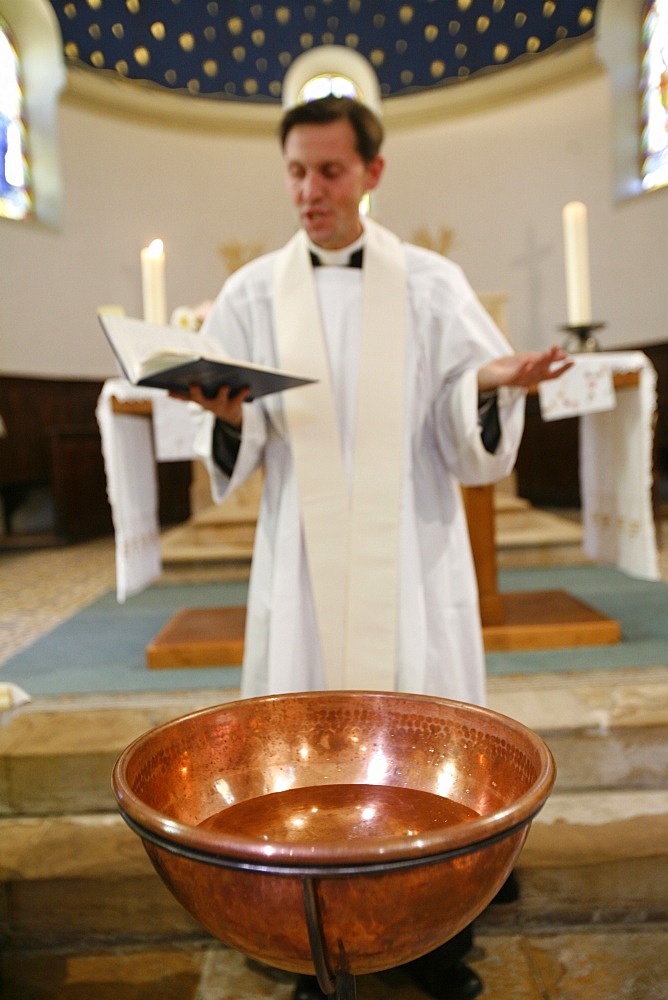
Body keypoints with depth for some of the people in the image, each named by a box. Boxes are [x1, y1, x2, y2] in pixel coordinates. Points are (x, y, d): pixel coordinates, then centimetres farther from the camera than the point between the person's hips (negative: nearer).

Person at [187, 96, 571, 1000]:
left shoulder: (432, 284, 4)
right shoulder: (252, 294, 6)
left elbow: (472, 445, 1)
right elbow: (238, 453, 3)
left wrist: (491, 384, -20)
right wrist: (230, 414, -19)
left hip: (414, 555, 0)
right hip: (305, 562, 1)